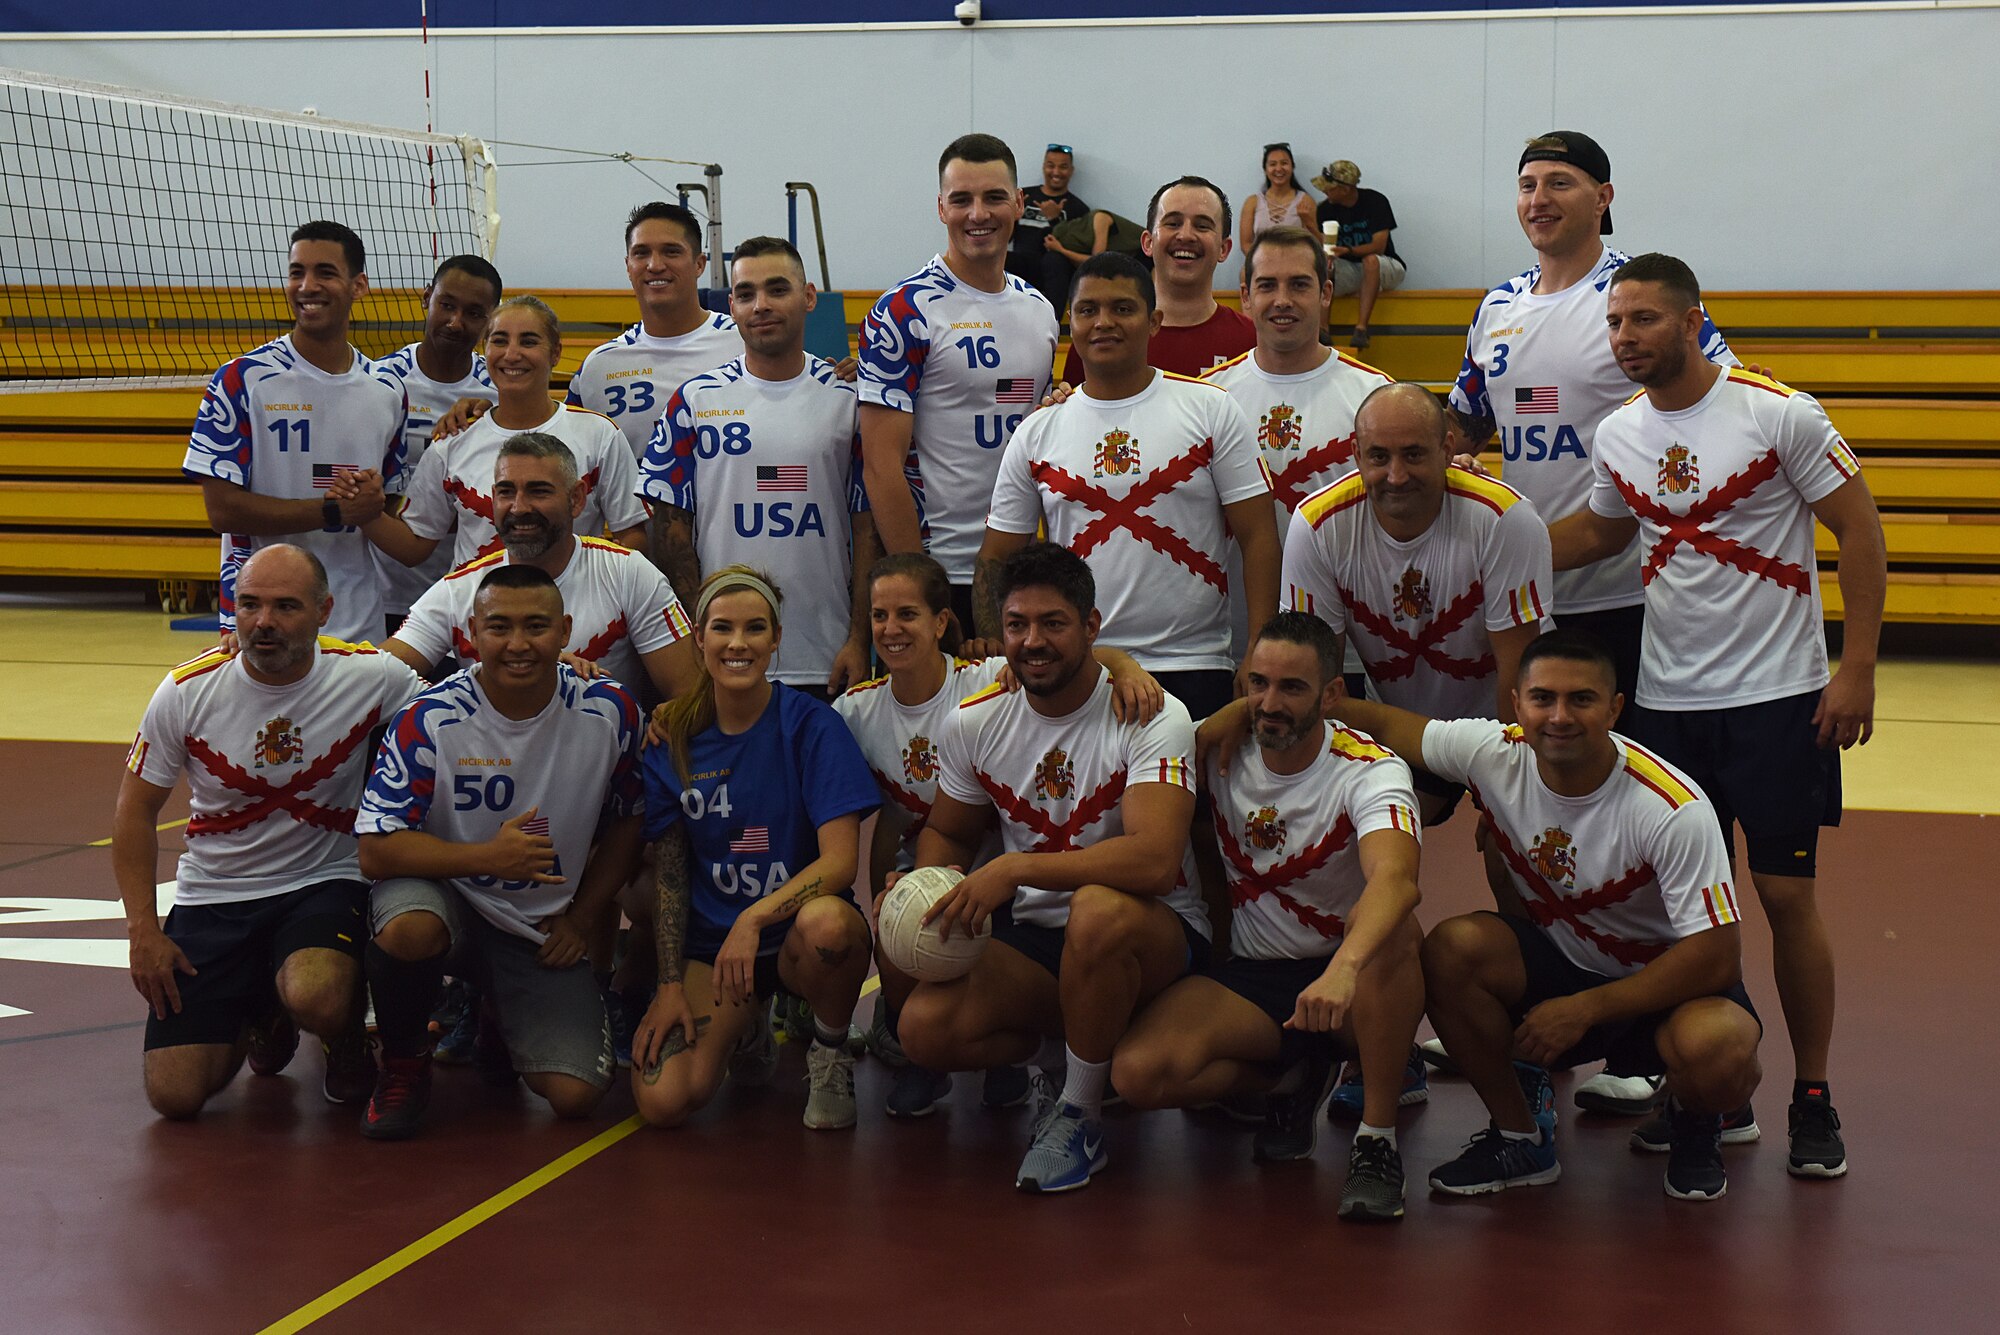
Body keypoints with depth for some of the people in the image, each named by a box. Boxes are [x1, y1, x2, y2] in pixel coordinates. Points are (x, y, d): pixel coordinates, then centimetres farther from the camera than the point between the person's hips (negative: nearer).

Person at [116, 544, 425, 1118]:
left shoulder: (371, 678, -12)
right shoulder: (187, 692, -9)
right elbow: (136, 812, 2)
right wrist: (143, 930, -4)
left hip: (325, 884, -2)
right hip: (213, 897, 2)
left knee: (315, 999, -36)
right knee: (174, 1094, -8)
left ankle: (348, 1041, 4)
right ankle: (262, 1015, 27)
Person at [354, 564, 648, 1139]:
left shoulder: (610, 712, -9)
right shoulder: (430, 719, -17)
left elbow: (627, 823, 7)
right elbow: (376, 850, -19)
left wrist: (580, 918, 0)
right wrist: (488, 857, -30)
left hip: (545, 932, 2)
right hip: (446, 897, -2)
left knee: (575, 1095, -14)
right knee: (409, 928, -39)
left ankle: (498, 1019, 23)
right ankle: (403, 1066, -7)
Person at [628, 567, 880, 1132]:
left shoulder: (810, 725, -9)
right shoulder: (672, 737, 1)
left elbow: (841, 861, -17)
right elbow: (668, 875, 5)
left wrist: (754, 919, -29)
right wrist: (671, 985, -5)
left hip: (795, 926, -2)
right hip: (709, 942, 2)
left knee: (826, 924, -41)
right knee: (662, 1101, -22)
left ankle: (830, 1051, -5)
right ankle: (747, 1029, 16)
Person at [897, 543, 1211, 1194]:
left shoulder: (1152, 718, -16)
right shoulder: (973, 724, 1)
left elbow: (1154, 861, -30)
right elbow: (946, 833, 18)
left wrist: (1014, 869, -33)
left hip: (1158, 934, -4)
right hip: (1034, 937, 4)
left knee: (1099, 910, -41)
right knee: (926, 1029, -24)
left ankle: (1081, 1116, -17)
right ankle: (1054, 1052, 11)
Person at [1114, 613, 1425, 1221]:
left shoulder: (1369, 770, -18)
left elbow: (1396, 878, -40)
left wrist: (1343, 969, -58)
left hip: (1355, 983, -4)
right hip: (1252, 976, 4)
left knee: (1391, 929, -39)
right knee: (1137, 1072, -23)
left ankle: (1378, 1137, -24)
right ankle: (1292, 1078, 8)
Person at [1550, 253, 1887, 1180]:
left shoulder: (1779, 414, -11)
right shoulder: (1617, 435, 4)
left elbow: (1858, 529, -7)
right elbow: (1601, 531, 21)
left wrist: (1857, 668, -11)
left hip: (1778, 695, -4)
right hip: (1667, 698, 4)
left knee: (1786, 895, -2)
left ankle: (1813, 1099, 12)